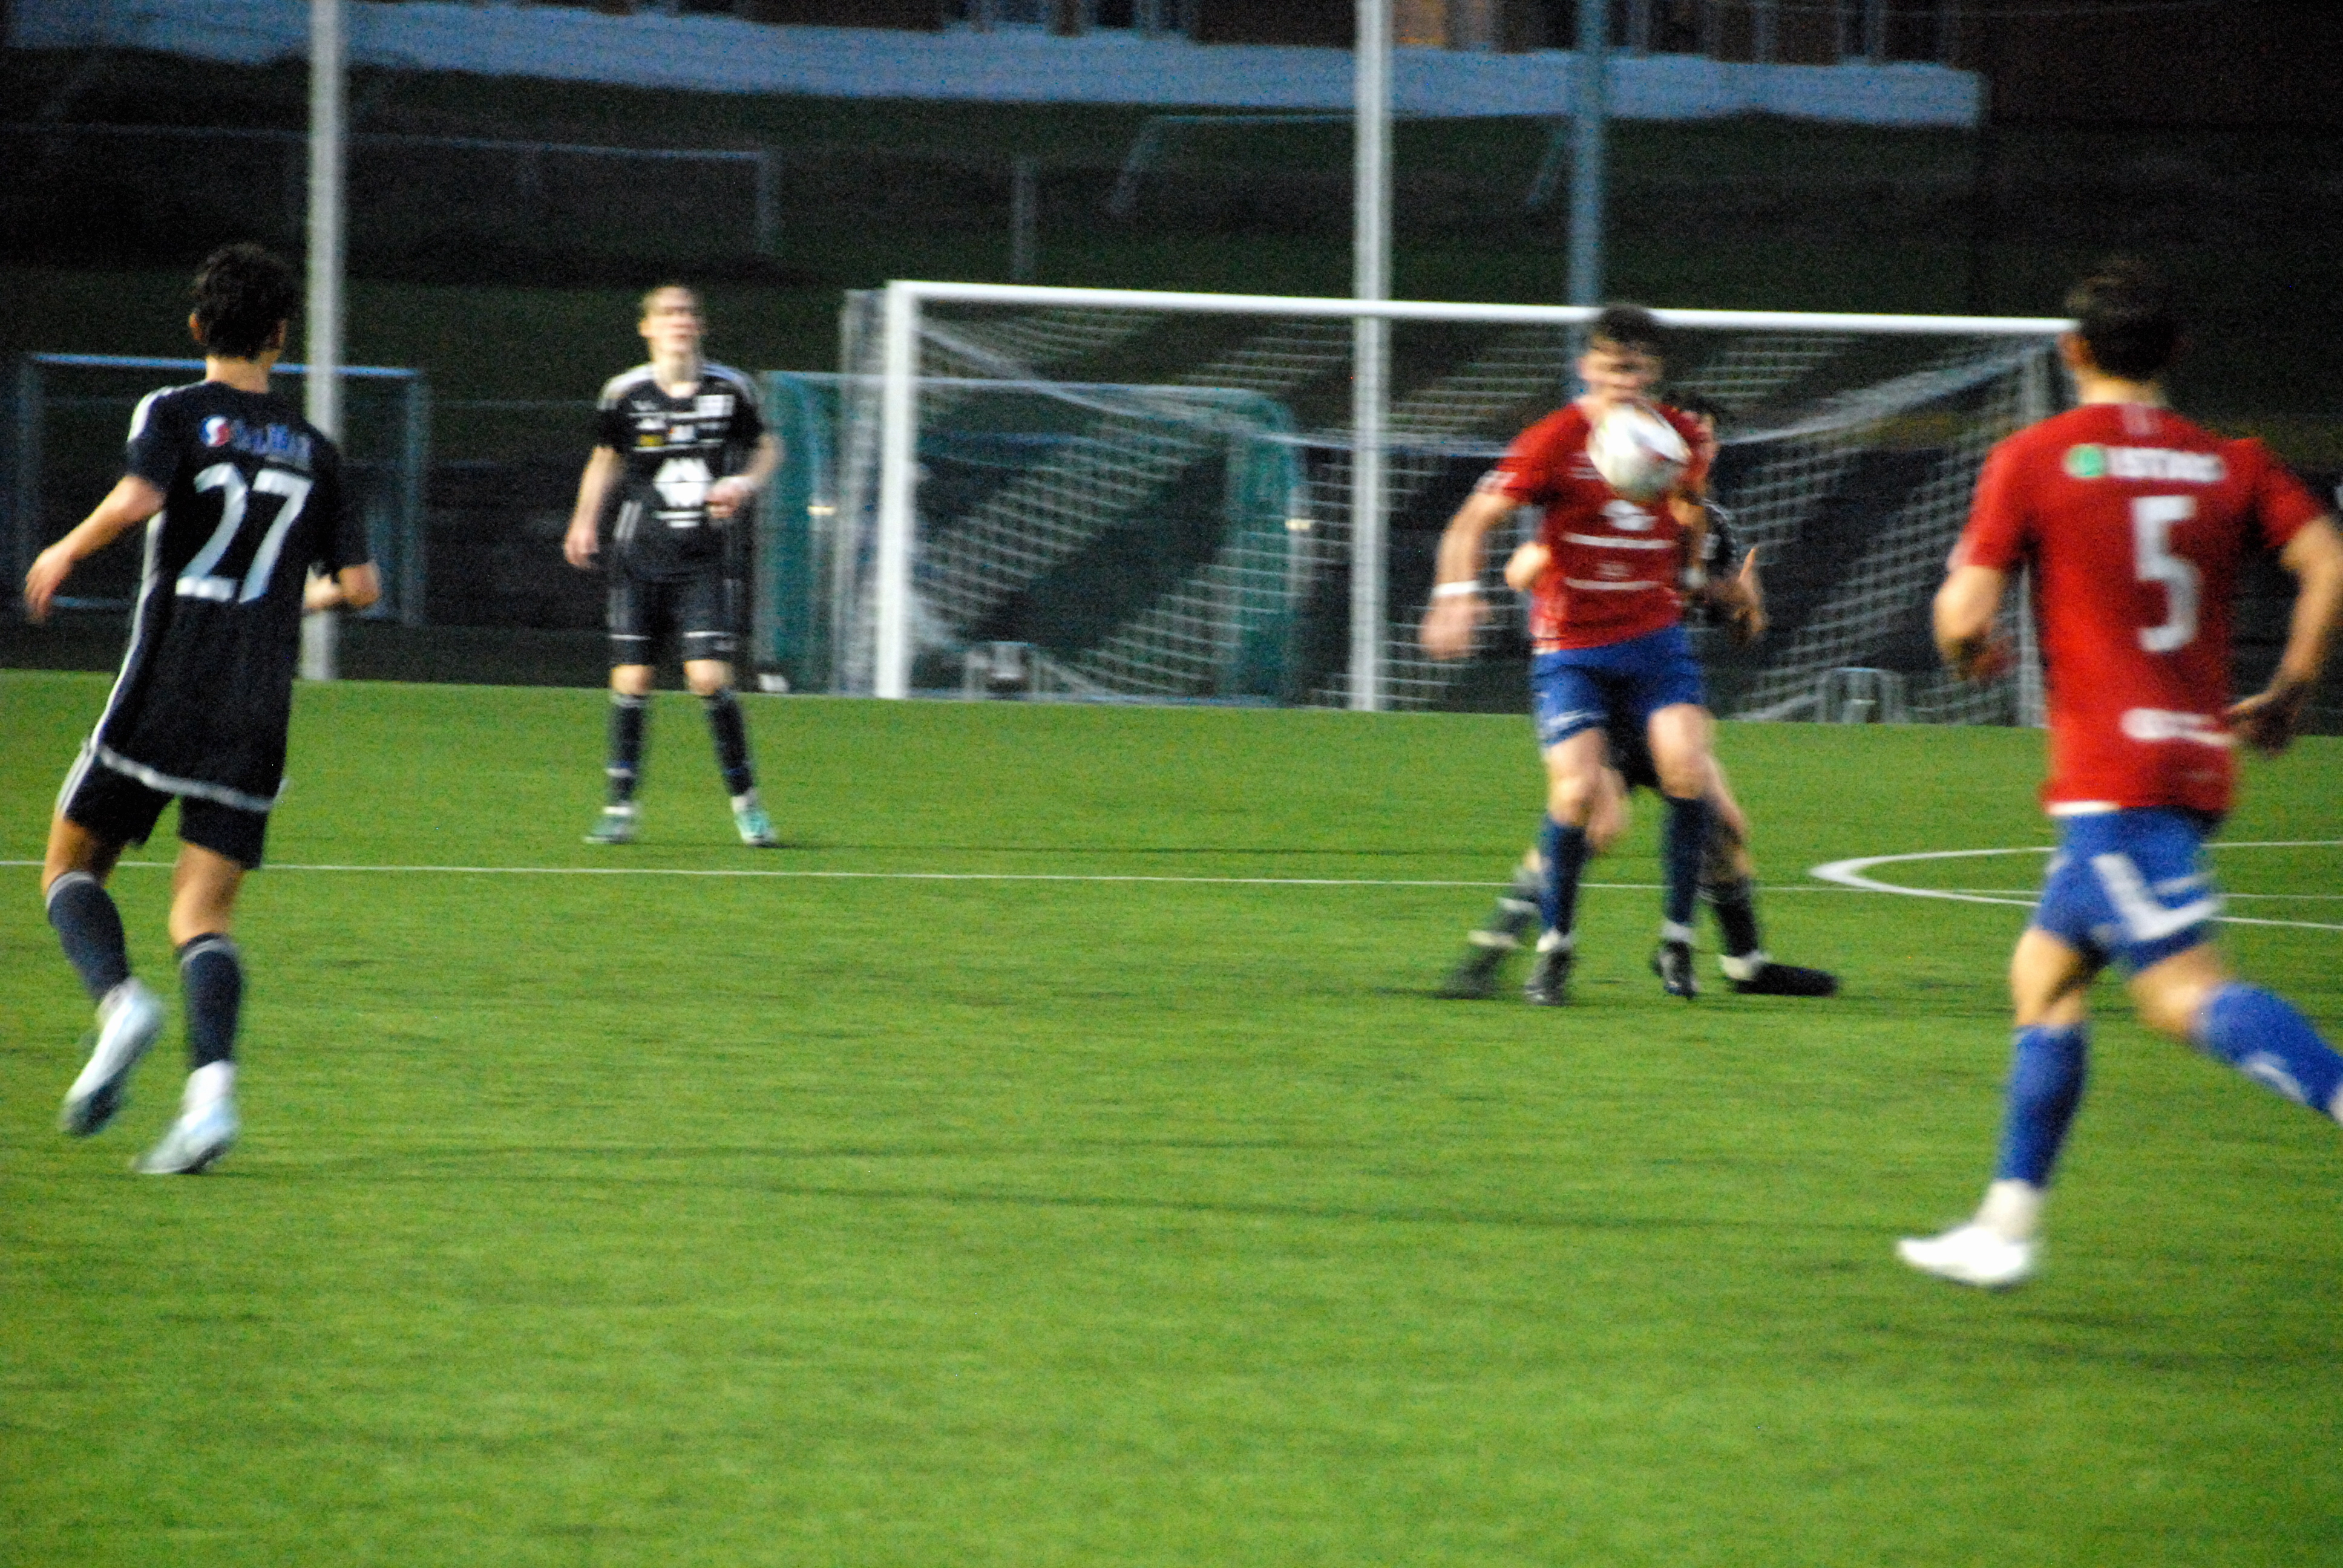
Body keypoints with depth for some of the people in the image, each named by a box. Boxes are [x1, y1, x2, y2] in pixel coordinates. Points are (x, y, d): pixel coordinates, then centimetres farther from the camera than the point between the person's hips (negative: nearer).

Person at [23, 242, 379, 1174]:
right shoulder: (312, 451, 12)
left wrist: (65, 554, -3)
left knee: (72, 866, 13)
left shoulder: (176, 414, 0)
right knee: (204, 916, 3)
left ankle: (119, 1000, -17)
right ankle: (212, 1087, -22)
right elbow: (359, 586, 8)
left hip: (161, 693, -3)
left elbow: (137, 500, -20)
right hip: (257, 713, 3)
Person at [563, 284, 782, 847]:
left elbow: (766, 447, 15)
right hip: (640, 557, 1)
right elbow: (607, 459, 15)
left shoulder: (731, 389, -1)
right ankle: (621, 806, 11)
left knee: (709, 677, -11)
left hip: (705, 561, -1)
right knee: (631, 681, -3)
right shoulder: (625, 394, -1)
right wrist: (586, 521, 2)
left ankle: (746, 801, 3)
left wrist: (745, 485, -5)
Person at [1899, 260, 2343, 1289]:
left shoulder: (2033, 459, -1)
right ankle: (2007, 1226, 19)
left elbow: (1964, 611, -5)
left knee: (2184, 991, -15)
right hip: (2199, 760, 7)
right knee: (2045, 973, 18)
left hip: (2108, 770, -7)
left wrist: (1972, 653, 18)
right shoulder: (2233, 465, 10)